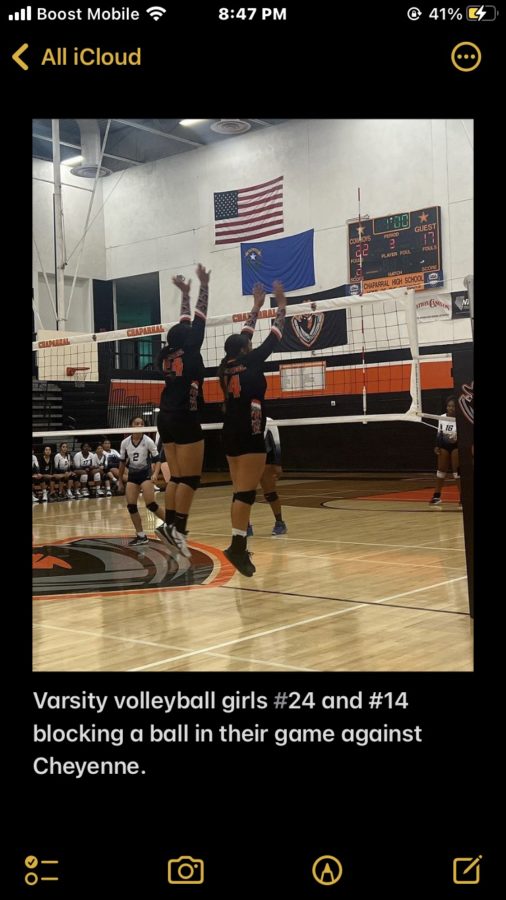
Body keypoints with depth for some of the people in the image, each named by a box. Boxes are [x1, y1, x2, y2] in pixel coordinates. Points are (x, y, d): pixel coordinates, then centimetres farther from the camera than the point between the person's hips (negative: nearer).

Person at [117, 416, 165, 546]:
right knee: (131, 506, -4)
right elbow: (122, 462, 11)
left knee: (150, 504, -16)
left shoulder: (148, 441, -10)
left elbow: (157, 459, -7)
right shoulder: (125, 443, 0)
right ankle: (141, 536, 4)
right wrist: (120, 481, 13)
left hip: (145, 473, -4)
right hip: (132, 475, 4)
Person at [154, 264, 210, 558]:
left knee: (177, 476, 11)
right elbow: (200, 320, -1)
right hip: (185, 420, -8)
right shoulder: (189, 353, -8)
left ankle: (169, 524, 7)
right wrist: (204, 286, 7)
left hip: (166, 420, 8)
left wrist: (184, 293, 30)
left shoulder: (167, 355, 9)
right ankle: (177, 529, -11)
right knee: (190, 479, -6)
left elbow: (185, 324, 22)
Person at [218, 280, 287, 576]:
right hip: (249, 435, -8)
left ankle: (240, 545, 13)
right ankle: (237, 546, -17)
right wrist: (282, 304, 12)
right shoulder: (251, 363, -7)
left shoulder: (227, 366, 10)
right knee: (246, 492, -11)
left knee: (241, 491, 11)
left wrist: (257, 307, 29)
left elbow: (243, 338, 23)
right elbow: (274, 337, 1)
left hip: (231, 435, 8)